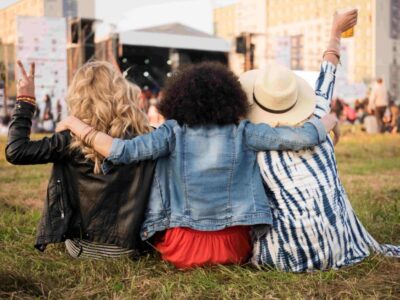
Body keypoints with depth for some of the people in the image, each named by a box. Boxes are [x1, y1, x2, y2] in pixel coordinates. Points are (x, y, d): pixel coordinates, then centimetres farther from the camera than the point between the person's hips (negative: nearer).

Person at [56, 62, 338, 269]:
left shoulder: (174, 132, -9)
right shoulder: (242, 132, -7)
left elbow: (122, 151, -18)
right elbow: (300, 138, -9)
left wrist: (76, 124, -6)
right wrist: (329, 120, 12)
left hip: (182, 248, 1)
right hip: (234, 247, 0)